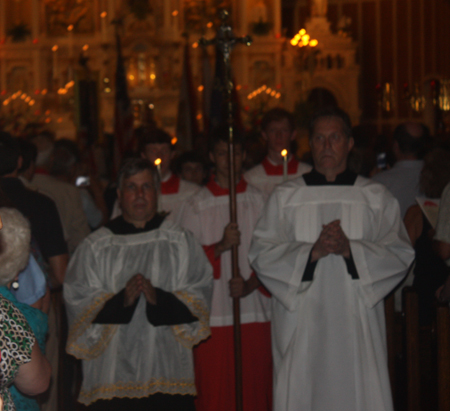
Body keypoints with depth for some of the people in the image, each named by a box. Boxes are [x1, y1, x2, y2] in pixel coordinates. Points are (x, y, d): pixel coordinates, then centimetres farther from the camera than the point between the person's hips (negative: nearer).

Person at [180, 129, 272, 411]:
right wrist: (221, 246, -16)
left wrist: (250, 284, -12)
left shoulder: (260, 201, 6)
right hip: (213, 314, 0)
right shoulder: (197, 206, 6)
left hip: (256, 312, 1)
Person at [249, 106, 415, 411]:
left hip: (357, 324, 0)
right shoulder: (285, 198, 9)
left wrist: (351, 249, -15)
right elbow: (261, 254, 0)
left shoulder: (376, 198, 9)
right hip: (301, 325, 0)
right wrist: (311, 252, -16)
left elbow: (401, 254, 0)